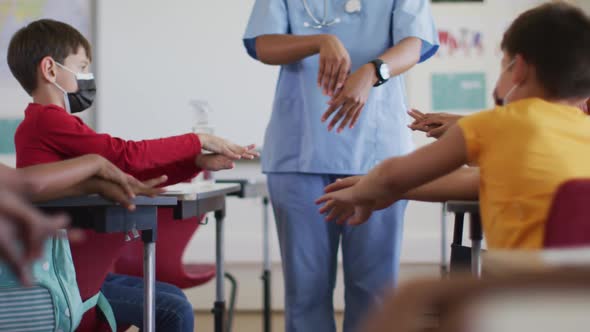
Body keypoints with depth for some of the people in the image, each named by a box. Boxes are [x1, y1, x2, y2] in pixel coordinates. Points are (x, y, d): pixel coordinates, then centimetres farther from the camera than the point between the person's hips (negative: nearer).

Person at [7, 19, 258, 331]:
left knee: (172, 297, 20)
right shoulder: (48, 121, -15)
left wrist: (198, 163, 2)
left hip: (76, 270, 10)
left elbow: (124, 173, 12)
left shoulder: (46, 124, 16)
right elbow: (127, 155, -16)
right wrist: (199, 141, -6)